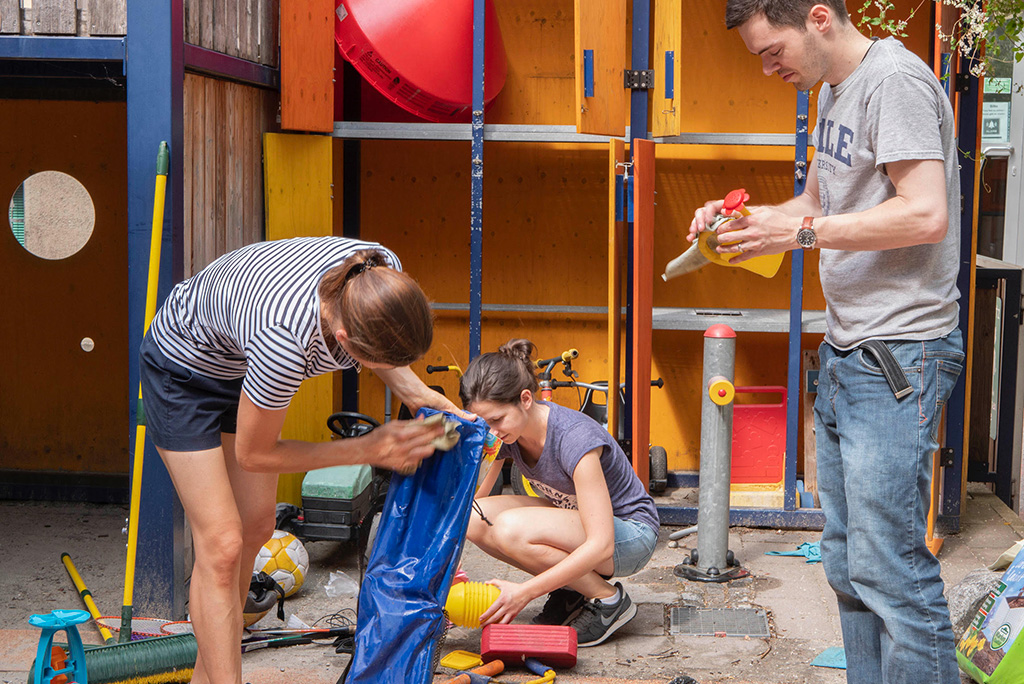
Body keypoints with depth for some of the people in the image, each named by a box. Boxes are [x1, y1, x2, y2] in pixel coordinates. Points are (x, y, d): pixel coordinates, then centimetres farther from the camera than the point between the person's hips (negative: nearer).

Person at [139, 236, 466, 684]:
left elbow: (386, 347, 1)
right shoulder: (285, 342, -45)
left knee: (256, 527, 12)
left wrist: (413, 390, -15)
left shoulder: (384, 274, -28)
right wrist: (367, 450, -23)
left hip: (240, 363, 7)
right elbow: (254, 453, -24)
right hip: (183, 369, -7)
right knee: (221, 545, -11)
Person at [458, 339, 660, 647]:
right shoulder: (501, 433, -11)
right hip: (573, 518, 7)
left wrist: (525, 592, -38)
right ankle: (569, 591, 1)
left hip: (629, 534, -7)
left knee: (511, 528, -31)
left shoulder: (574, 437, -31)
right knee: (474, 519, -16)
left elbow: (601, 545, -34)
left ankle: (608, 599, -11)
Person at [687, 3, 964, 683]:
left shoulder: (895, 79, -13)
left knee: (890, 568, -9)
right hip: (847, 351, 10)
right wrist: (742, 216, 7)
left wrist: (800, 232, -17)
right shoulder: (836, 91, 17)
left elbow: (926, 215, -23)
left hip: (898, 357, -10)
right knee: (848, 565, 13)